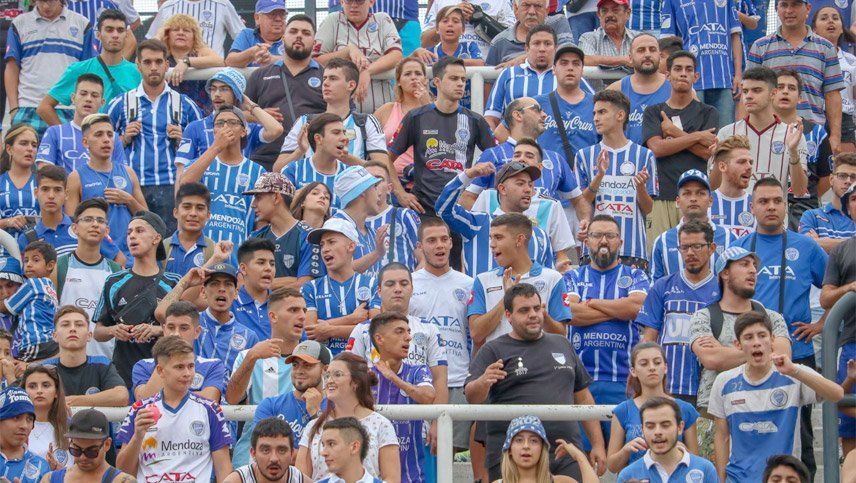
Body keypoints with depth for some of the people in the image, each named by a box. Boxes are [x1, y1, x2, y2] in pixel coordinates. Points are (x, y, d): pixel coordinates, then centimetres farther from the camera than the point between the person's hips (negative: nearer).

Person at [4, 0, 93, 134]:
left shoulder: (82, 24, 9)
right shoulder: (19, 24, 10)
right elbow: (12, 69, 9)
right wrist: (14, 108, 0)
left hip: (68, 112, 0)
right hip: (27, 110, 0)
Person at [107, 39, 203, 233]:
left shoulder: (185, 105, 14)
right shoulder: (120, 104, 14)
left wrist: (183, 141, 0)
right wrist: (125, 139, 0)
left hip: (171, 187, 0)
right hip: (132, 186, 0)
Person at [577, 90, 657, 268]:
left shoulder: (644, 155, 5)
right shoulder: (585, 155, 10)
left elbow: (648, 209, 6)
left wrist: (641, 187, -15)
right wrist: (599, 176, -11)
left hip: (633, 250, -1)